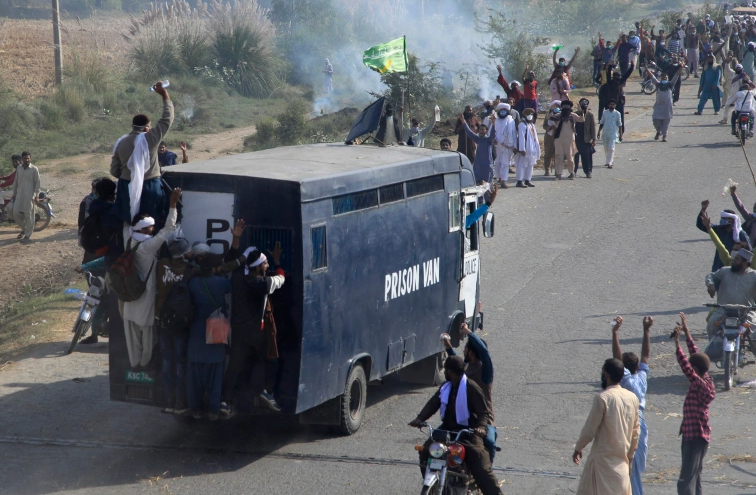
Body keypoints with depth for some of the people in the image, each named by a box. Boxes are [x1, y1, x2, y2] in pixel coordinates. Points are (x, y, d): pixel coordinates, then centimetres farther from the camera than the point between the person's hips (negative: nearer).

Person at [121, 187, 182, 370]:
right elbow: (168, 230, -27)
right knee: (147, 331, 11)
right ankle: (145, 363, 23)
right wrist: (173, 204, -27)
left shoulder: (129, 241, -4)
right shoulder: (148, 246, -24)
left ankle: (135, 362, 26)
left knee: (133, 332, 15)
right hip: (146, 294, -7)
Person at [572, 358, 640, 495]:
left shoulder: (602, 398, -17)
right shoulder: (632, 398, 2)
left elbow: (590, 429, -12)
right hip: (622, 459, 6)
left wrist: (578, 448, 4)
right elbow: (636, 431, 9)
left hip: (603, 458, -6)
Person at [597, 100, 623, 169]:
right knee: (606, 148, 11)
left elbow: (619, 125, 2)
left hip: (613, 134, -4)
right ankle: (611, 161, 29)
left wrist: (620, 135, 1)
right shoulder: (605, 112, 5)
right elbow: (601, 123, 11)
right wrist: (599, 132, 6)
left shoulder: (617, 114, -2)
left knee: (611, 148, -14)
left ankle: (609, 163, -15)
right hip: (605, 133, 4)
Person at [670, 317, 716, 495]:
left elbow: (685, 367, -28)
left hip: (696, 437, -10)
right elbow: (696, 355, 10)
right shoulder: (706, 380, 4)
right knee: (694, 477, 18)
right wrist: (687, 333, 12)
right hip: (694, 435, 10)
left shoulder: (701, 385, -20)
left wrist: (677, 343, -26)